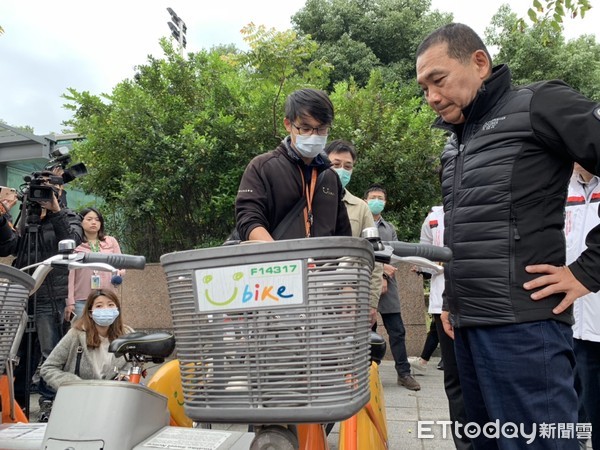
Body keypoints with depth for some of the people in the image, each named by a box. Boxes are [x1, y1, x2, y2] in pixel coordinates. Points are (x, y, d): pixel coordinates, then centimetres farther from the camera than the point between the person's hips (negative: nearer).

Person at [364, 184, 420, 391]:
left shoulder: (390, 228, 17)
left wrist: (384, 277, -8)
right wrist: (381, 267, -12)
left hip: (388, 286, 4)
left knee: (397, 331, 5)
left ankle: (404, 373, 13)